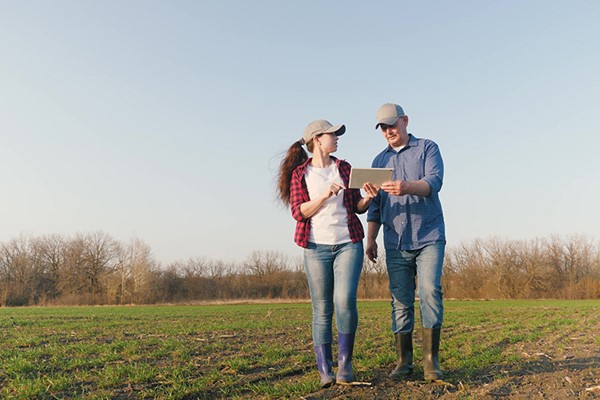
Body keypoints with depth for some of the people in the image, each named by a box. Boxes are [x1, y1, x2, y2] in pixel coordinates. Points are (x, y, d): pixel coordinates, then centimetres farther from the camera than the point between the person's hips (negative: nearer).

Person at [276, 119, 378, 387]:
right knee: (322, 310, 0)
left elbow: (357, 207, 14)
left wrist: (368, 198, -7)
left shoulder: (344, 168, 12)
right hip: (317, 247, -1)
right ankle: (325, 370, 11)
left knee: (345, 301, -15)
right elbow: (299, 212, -4)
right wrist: (324, 195, -16)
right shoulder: (299, 173, 5)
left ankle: (345, 361, 5)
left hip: (348, 244, 1)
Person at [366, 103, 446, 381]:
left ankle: (431, 361, -6)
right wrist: (370, 239, 8)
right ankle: (403, 361, 9)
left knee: (430, 293, -14)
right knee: (400, 301, 2)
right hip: (396, 243, 3)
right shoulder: (379, 160, 16)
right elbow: (375, 205, 17)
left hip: (429, 237, -3)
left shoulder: (428, 148, 5)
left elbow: (434, 181, -13)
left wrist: (407, 187, -34)